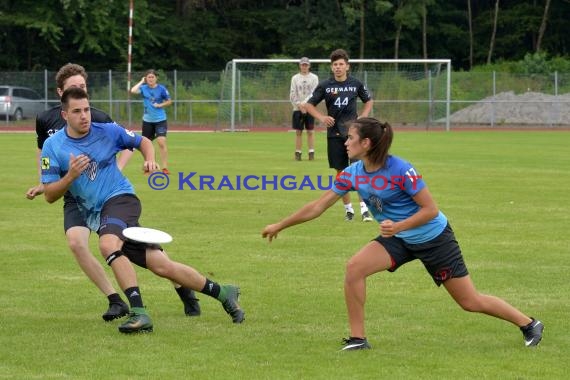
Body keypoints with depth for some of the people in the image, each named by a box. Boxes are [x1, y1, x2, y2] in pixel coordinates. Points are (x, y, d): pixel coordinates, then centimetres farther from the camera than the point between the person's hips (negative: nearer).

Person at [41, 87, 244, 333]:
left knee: (108, 244, -36)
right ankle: (222, 293, 9)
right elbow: (50, 195, -1)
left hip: (120, 198, -2)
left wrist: (150, 160, -3)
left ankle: (138, 313, -37)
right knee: (161, 265, -5)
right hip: (95, 215, 2)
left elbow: (143, 142, 18)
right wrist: (71, 175, -17)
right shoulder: (53, 147, 0)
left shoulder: (107, 131, 0)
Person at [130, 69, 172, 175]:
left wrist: (160, 105, -13)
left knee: (161, 142, -18)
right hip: (147, 120, 3)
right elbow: (133, 91, -20)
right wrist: (141, 82, -12)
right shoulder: (144, 88, -2)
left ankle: (165, 168, -13)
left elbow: (169, 101, 3)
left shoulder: (161, 89, -7)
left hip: (160, 120, -3)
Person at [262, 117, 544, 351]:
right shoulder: (352, 174, -8)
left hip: (433, 238, -6)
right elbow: (318, 207, 0)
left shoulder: (401, 171, -27)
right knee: (354, 267, -18)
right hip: (398, 239, 6)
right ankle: (357, 338, -8)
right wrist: (279, 226, 2)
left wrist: (398, 226, -33)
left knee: (471, 302, 0)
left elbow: (430, 209, -22)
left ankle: (529, 325, 20)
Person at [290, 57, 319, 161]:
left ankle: (311, 153, 0)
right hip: (297, 109, 1)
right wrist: (299, 105, -8)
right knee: (298, 132, 1)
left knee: (310, 131, -2)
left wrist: (304, 103, -15)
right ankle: (298, 153, 4)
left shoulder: (314, 77, 3)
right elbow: (292, 95, 3)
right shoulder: (295, 78, 7)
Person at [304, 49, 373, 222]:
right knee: (341, 172, 5)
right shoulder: (325, 86, -1)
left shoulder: (356, 84, 1)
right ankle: (348, 208, 16)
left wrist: (362, 117, 2)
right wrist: (322, 117, -8)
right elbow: (309, 105, 8)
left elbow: (368, 101, 18)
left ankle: (364, 208, -10)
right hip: (334, 134, 1)